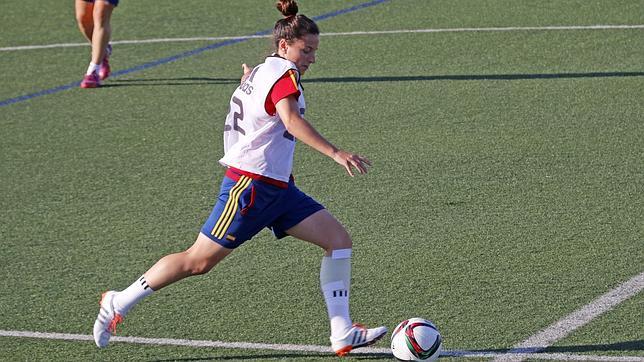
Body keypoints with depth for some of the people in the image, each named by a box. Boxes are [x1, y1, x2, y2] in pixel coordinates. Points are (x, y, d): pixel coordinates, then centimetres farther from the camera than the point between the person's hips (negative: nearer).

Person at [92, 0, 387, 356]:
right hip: (251, 184, -10)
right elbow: (291, 119, -31)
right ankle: (118, 303, 10)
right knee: (198, 260, -4)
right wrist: (335, 153, -39)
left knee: (339, 240, 0)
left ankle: (343, 334, -3)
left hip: (277, 187, 10)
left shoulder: (260, 72, 16)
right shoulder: (283, 72, -13)